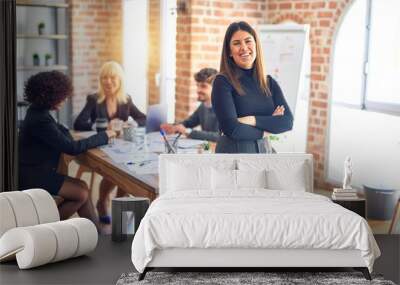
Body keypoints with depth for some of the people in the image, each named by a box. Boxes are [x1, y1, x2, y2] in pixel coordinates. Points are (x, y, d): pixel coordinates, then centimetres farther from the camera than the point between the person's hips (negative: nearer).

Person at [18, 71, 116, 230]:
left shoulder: (37, 112, 8)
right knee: (81, 194, -10)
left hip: (36, 171, 10)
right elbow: (72, 148, -23)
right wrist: (104, 136, -12)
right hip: (32, 177, -10)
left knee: (82, 187, 4)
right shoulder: (40, 120, -24)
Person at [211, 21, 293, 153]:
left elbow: (288, 121, -5)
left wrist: (253, 120, -17)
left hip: (263, 151, 4)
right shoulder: (222, 82, -8)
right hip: (233, 151, -4)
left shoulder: (269, 82, 6)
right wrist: (264, 131, -6)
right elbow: (232, 129, -18)